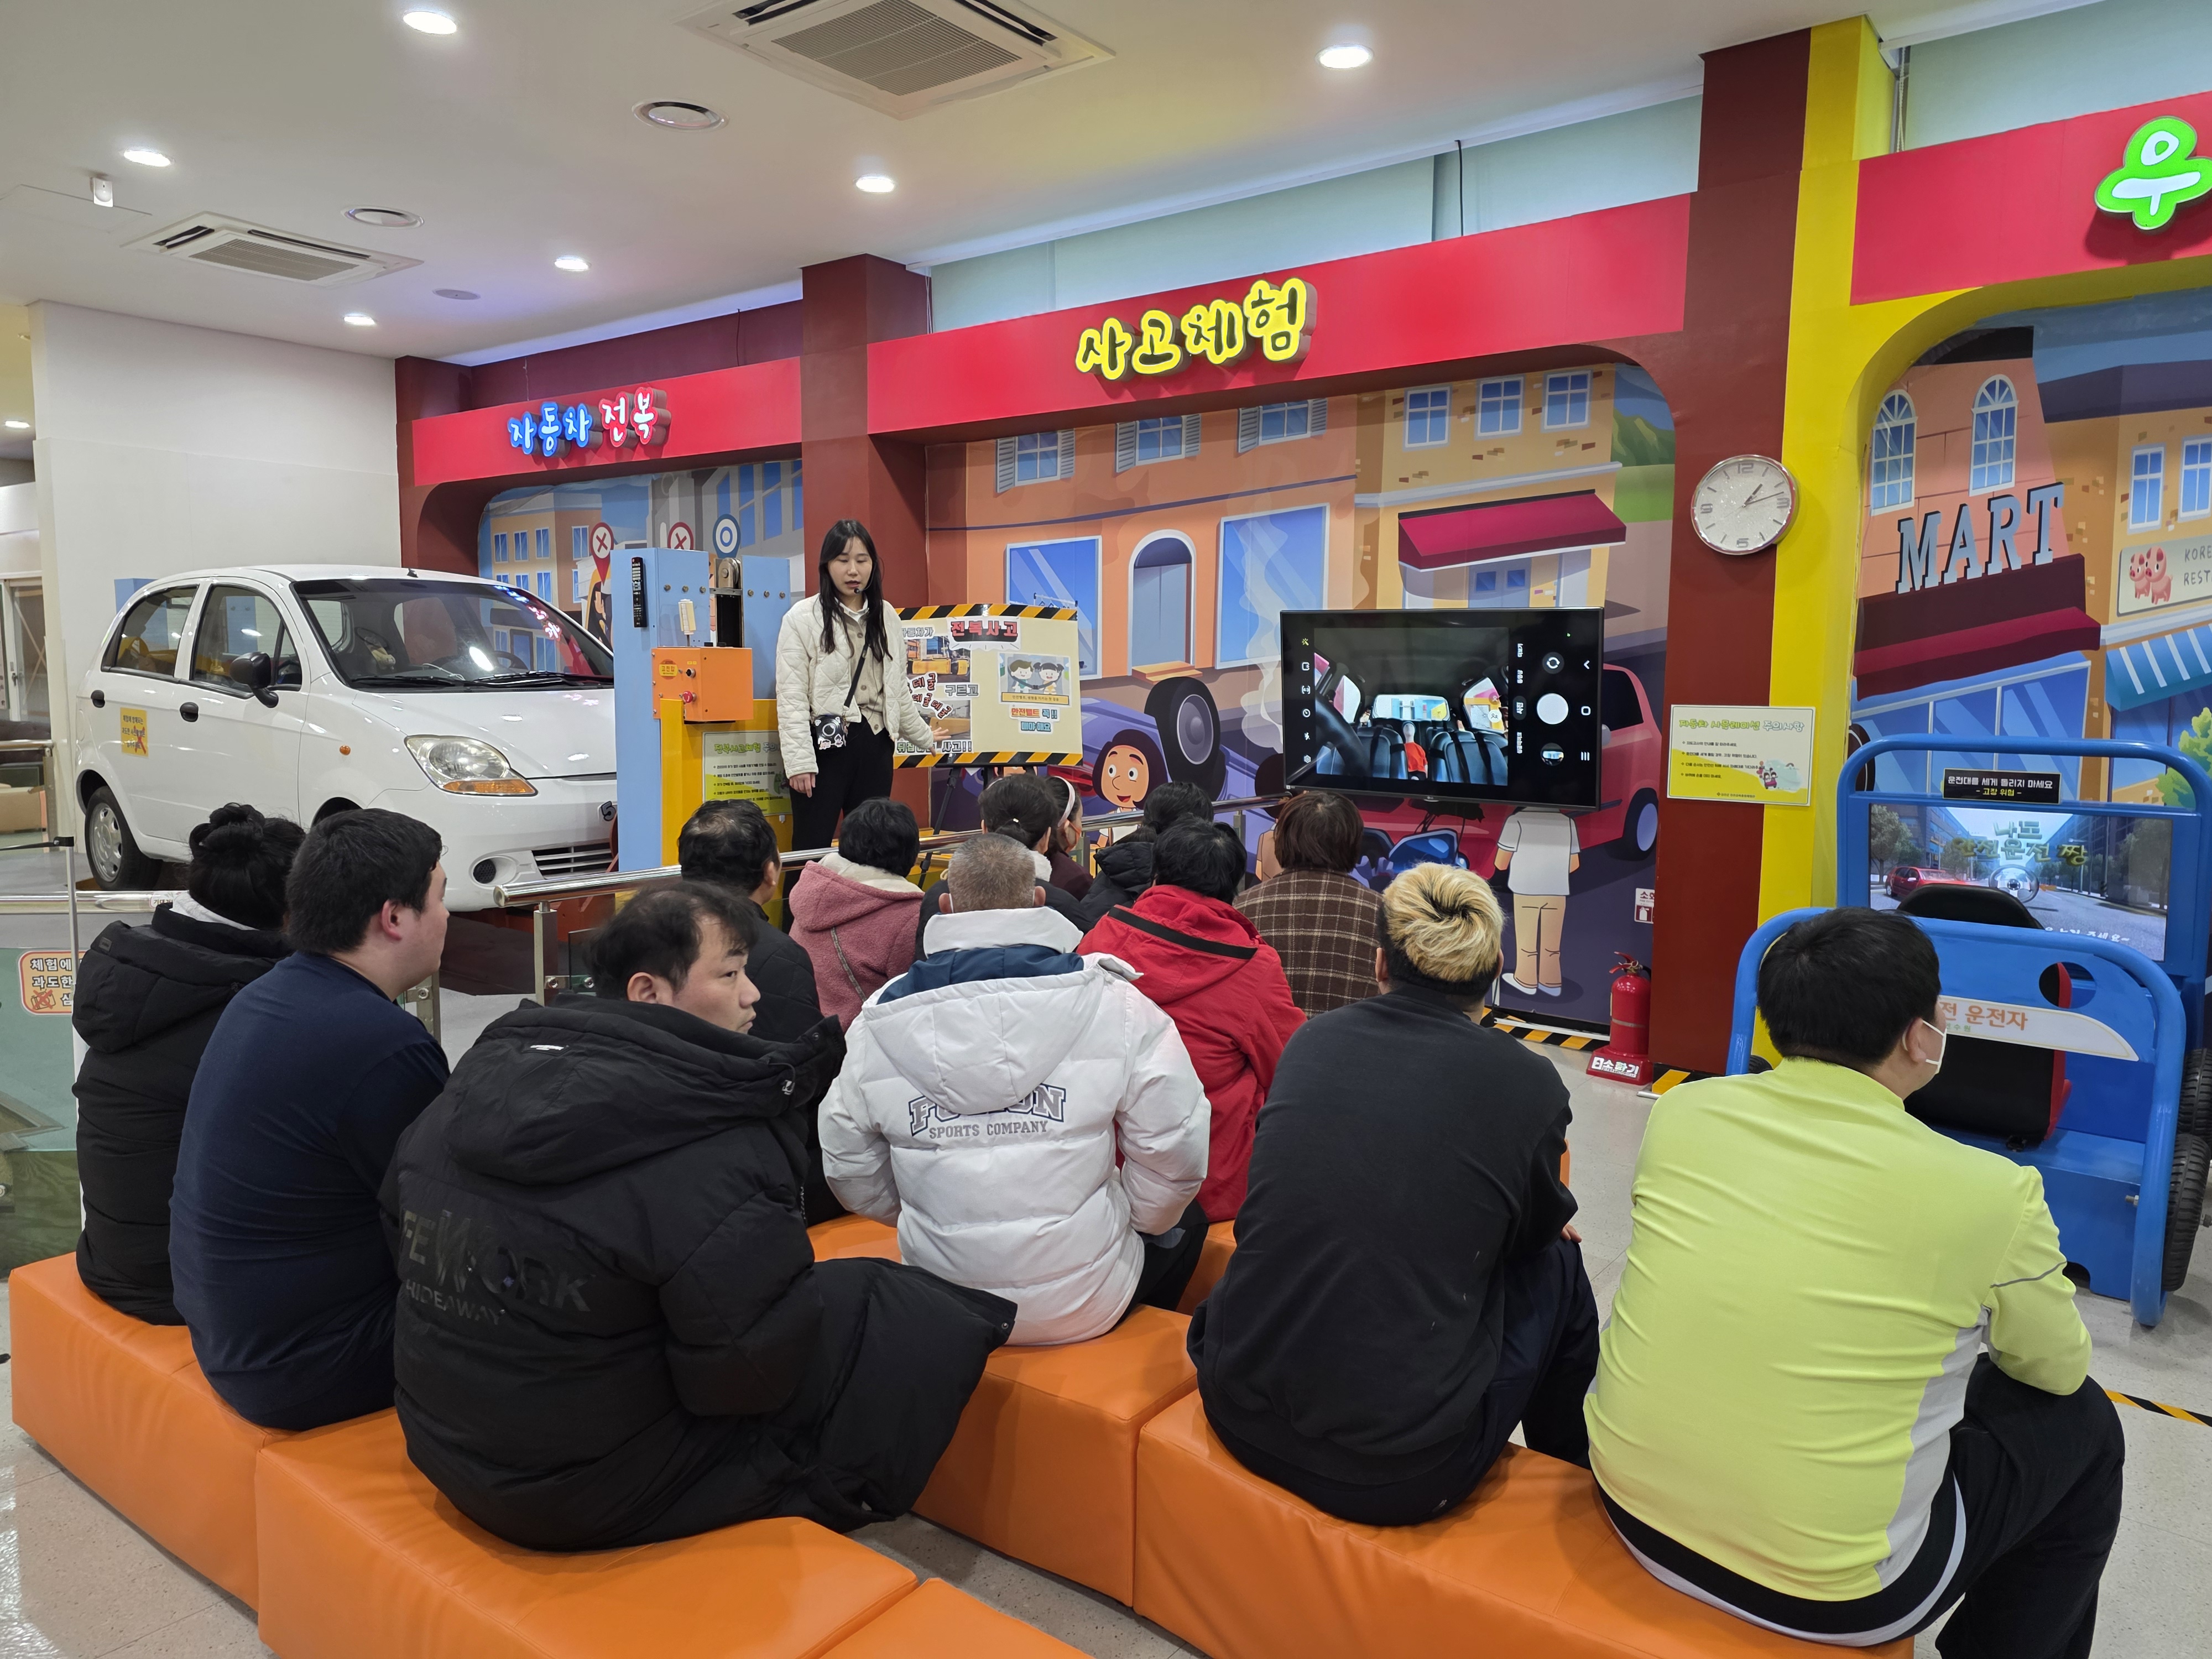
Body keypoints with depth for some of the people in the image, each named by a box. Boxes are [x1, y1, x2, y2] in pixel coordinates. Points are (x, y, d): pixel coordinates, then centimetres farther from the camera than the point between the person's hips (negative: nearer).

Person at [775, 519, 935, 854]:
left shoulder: (887, 617, 11)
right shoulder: (802, 618, -4)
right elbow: (791, 697, -9)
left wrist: (925, 738, 24)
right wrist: (799, 761, -16)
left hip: (875, 745, 5)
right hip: (825, 743, -5)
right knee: (813, 848, -3)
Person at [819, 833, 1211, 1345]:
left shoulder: (880, 1020, -5)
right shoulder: (1117, 1008, -13)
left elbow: (850, 1172, 3)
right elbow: (1173, 1154, -11)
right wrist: (1139, 1219, 9)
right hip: (1085, 1306, -3)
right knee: (1186, 1222, 28)